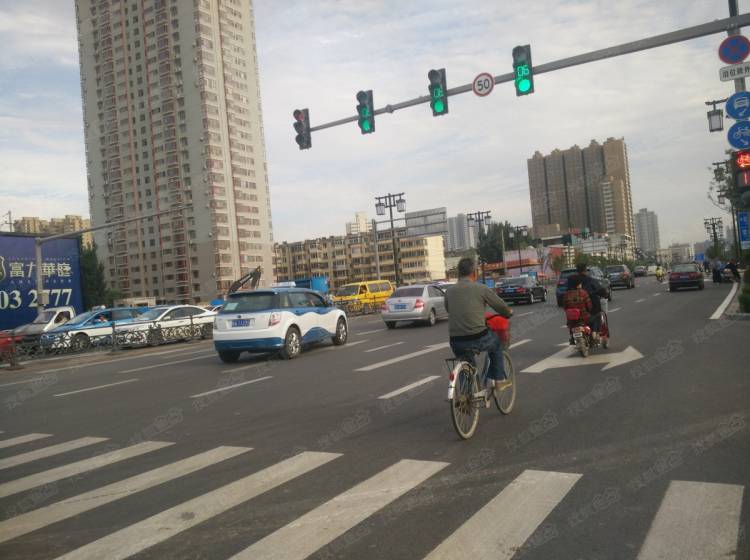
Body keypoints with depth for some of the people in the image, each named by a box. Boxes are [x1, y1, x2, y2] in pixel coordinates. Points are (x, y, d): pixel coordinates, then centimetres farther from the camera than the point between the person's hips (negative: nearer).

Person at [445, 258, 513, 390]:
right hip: (478, 338, -3)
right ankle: (497, 379, 31)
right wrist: (508, 313, 30)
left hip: (456, 343, 3)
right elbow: (502, 307, 7)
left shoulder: (449, 291, 5)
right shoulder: (481, 289, -4)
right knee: (496, 343, 30)